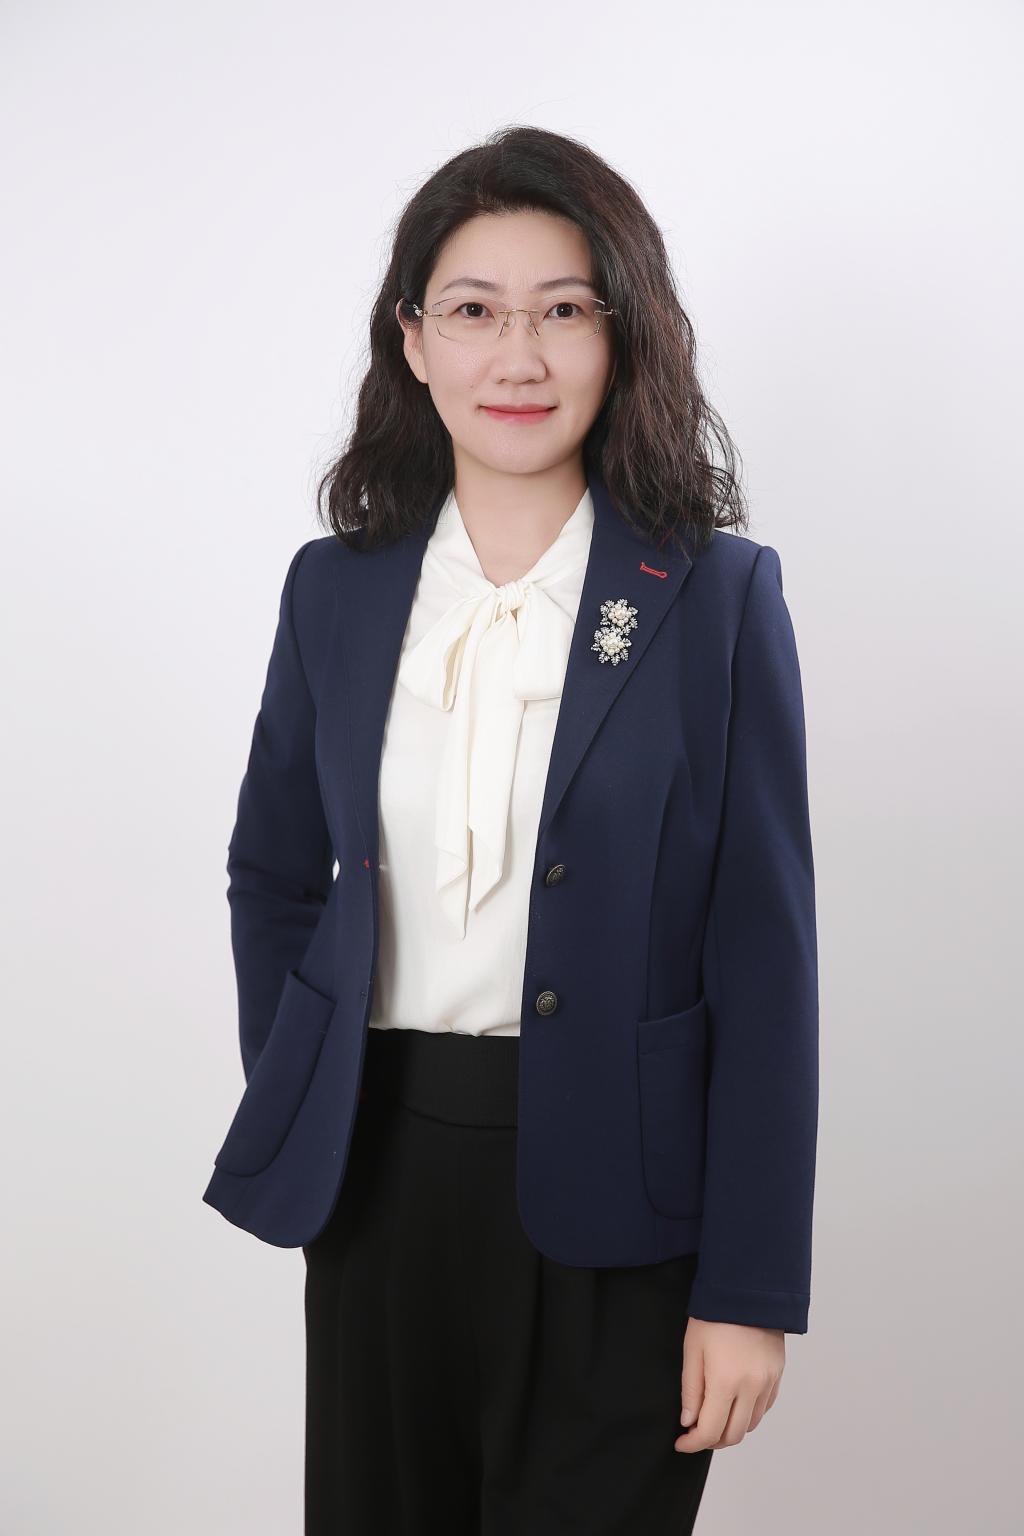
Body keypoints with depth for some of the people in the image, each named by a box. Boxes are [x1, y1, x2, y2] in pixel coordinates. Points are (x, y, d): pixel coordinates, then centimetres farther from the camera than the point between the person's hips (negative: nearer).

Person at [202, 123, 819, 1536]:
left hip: (610, 1200, -3)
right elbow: (273, 872, 16)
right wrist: (292, 1107, 6)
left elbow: (765, 955, -8)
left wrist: (750, 1287, -9)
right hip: (375, 1169, 3)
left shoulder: (716, 596, -7)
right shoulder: (338, 585, 3)